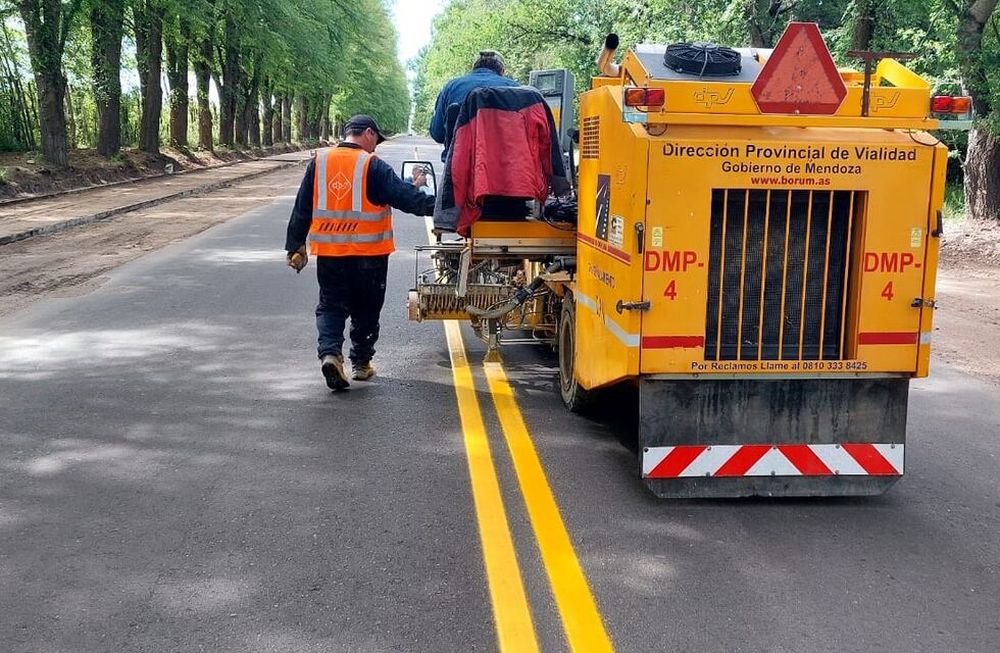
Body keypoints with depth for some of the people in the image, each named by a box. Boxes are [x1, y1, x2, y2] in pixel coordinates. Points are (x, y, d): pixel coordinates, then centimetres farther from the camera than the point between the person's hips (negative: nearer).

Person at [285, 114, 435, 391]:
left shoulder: (318, 162, 4)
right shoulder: (373, 166, -9)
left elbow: (301, 209, 8)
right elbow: (403, 195, -16)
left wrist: (295, 246, 15)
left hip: (329, 253, 3)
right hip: (368, 254, -3)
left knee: (330, 306, 10)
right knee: (365, 310, 12)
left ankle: (330, 353, -12)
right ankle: (361, 363, 21)